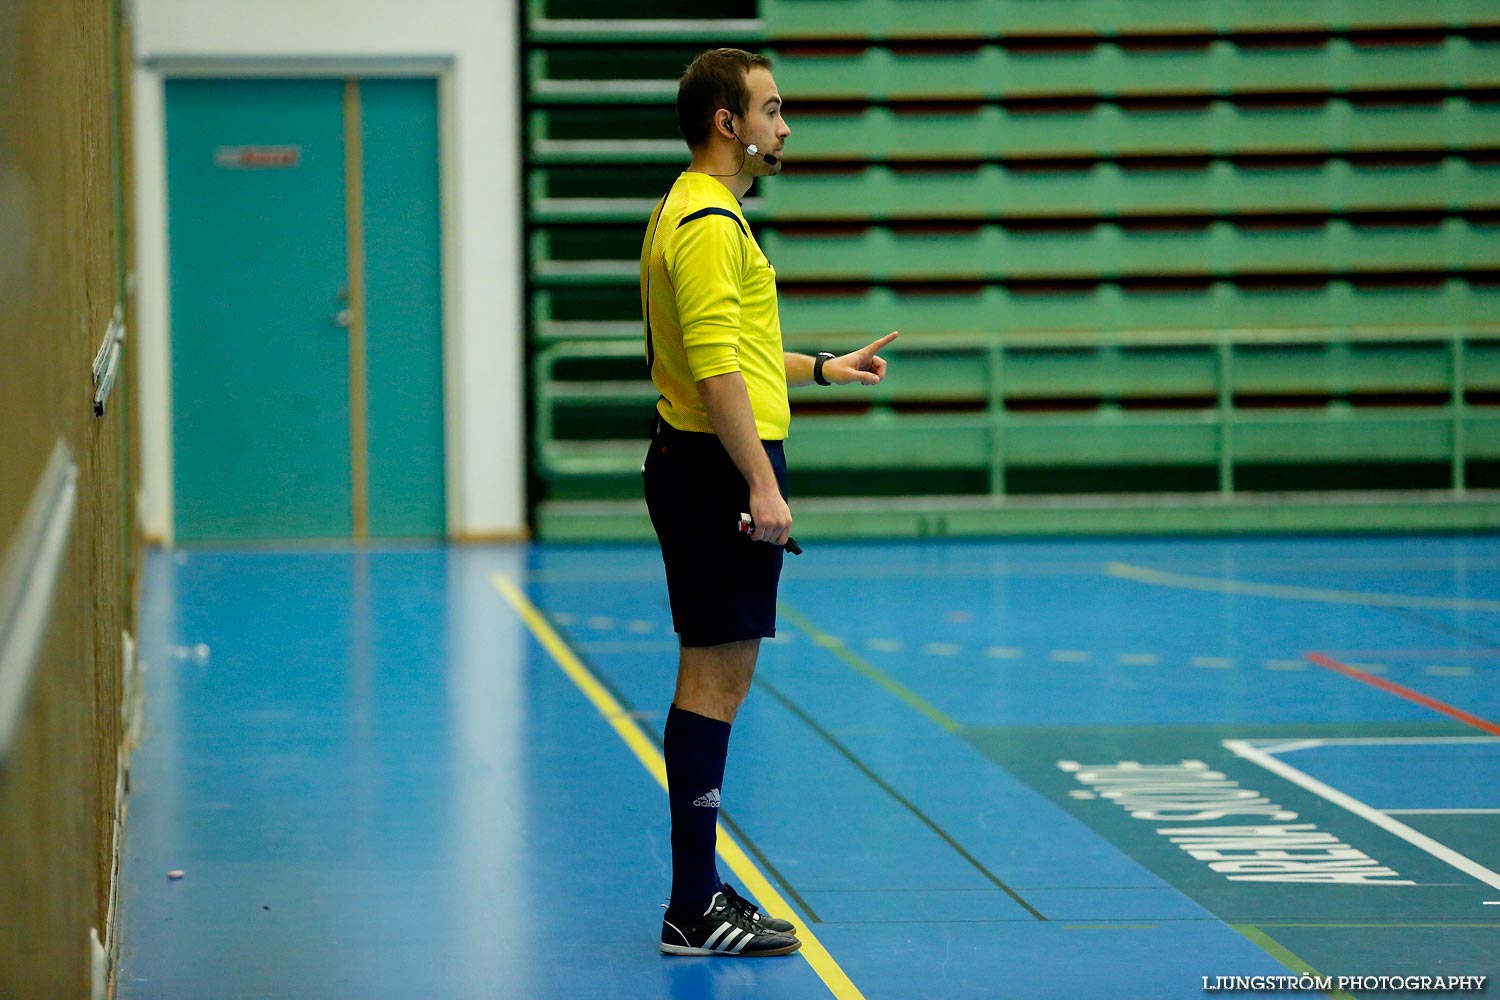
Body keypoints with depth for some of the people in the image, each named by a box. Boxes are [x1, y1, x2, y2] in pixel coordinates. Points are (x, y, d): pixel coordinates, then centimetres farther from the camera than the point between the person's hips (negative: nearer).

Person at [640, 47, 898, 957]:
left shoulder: (698, 213, 17)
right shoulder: (707, 223, -16)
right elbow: (716, 369, -23)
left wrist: (823, 368, 31)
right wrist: (763, 483, -24)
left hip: (707, 468, 11)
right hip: (721, 471, -11)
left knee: (719, 680, 14)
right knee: (714, 681, -8)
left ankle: (699, 889, 20)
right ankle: (696, 911, -5)